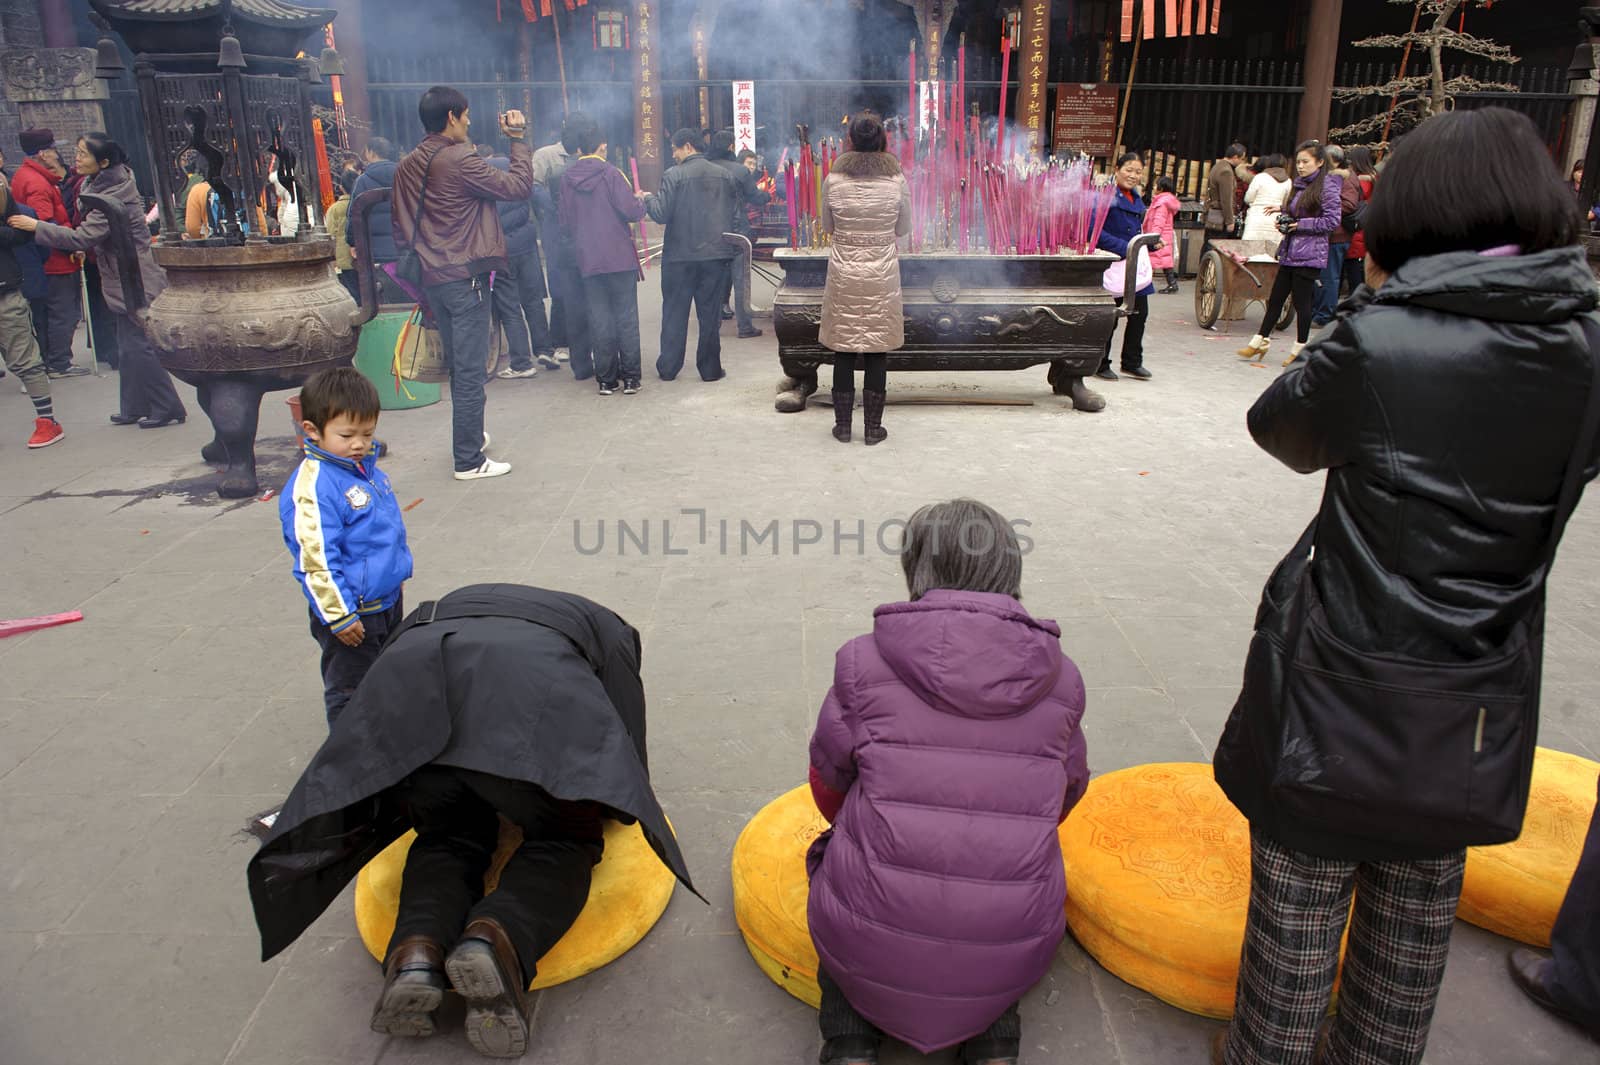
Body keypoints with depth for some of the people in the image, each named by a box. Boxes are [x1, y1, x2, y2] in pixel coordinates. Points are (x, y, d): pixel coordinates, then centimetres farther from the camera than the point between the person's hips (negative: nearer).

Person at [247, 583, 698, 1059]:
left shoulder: (443, 610, 44)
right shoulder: (608, 628, 33)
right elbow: (628, 763, 26)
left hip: (411, 678, 4)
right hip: (530, 689, -3)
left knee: (447, 836, 25)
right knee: (564, 840, 16)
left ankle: (415, 952, -2)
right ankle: (499, 938, -11)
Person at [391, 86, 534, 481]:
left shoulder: (407, 167, 9)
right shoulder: (460, 160, -14)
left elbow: (401, 226, 14)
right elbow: (519, 186, -14)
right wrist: (517, 138, -2)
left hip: (433, 278, 8)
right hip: (466, 277, -8)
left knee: (457, 366, 20)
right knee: (470, 371, -4)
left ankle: (470, 437, 34)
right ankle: (469, 460, -1)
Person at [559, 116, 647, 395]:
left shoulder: (567, 178, 4)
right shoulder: (610, 173, -8)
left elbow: (565, 222, 8)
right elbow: (631, 212, -13)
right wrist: (640, 200, 7)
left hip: (588, 260, 3)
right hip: (620, 257, -3)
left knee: (599, 319, 7)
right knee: (626, 317, 4)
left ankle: (606, 379, 9)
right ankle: (630, 377, 4)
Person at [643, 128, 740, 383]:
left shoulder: (673, 176, -9)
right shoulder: (724, 175, 3)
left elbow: (661, 214, -12)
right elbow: (735, 209, 9)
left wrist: (649, 198, 7)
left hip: (680, 255, -2)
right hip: (716, 253, 3)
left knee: (674, 313, 8)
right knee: (710, 313, 8)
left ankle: (668, 367, 13)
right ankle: (710, 368, 10)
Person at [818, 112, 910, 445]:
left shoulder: (834, 180, -6)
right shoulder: (897, 180, -6)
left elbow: (827, 226, 6)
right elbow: (903, 228, 6)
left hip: (844, 274, 0)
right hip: (882, 275, 0)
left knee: (843, 352, 9)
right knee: (877, 353, 7)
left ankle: (843, 425, 15)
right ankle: (873, 427, 12)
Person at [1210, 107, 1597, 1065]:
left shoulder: (1380, 342, -20)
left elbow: (1281, 428, -3)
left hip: (1346, 681, -5)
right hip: (1479, 696, 6)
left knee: (1302, 897, 13)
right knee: (1421, 905, 23)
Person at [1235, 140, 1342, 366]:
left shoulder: (1327, 186, -8)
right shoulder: (1300, 185, 15)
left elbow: (1332, 221, -14)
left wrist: (1301, 224, -15)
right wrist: (1284, 220, 5)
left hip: (1309, 255, -7)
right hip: (1290, 252, 7)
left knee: (1302, 302, 0)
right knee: (1275, 298, 10)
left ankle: (1300, 349, 12)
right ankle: (1260, 341, 18)